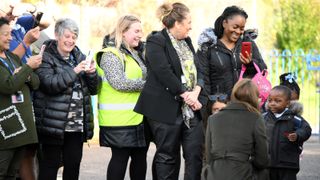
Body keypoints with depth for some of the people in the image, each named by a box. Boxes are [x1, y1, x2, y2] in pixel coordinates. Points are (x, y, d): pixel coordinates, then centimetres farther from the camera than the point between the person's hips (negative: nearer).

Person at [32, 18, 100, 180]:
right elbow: (49, 84, -20)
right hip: (54, 123, -6)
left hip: (77, 123, 6)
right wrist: (74, 71, -24)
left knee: (73, 164, 8)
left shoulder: (79, 57, 14)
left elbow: (93, 89, 15)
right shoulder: (46, 58, -4)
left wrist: (92, 73, -6)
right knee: (50, 164, -2)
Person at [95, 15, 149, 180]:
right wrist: (146, 85, -12)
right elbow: (119, 82, -20)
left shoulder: (136, 53, 16)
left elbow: (144, 77, 23)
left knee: (140, 156, 10)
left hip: (138, 116, 8)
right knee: (120, 157, -3)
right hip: (119, 118, -8)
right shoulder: (110, 54, -10)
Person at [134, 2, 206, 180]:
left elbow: (197, 70, 11)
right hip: (167, 110, -7)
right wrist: (185, 95, -15)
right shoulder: (156, 42, -8)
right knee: (167, 157, 1)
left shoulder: (186, 42, 17)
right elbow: (164, 73, -17)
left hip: (191, 109, 7)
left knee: (195, 154, 0)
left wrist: (196, 92, -7)